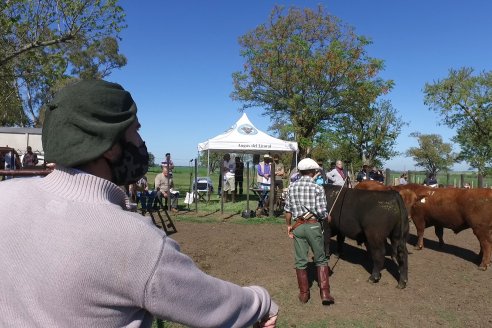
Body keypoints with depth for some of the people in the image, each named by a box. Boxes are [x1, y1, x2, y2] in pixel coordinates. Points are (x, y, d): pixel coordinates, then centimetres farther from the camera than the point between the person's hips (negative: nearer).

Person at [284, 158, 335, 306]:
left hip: (297, 226, 3)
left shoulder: (292, 187, 0)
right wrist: (328, 218, 9)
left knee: (300, 261, 12)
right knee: (321, 260, 14)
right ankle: (325, 293, 13)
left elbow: (287, 210, 3)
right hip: (313, 226, -2)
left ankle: (304, 294, 22)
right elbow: (322, 212, -12)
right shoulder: (317, 188, -10)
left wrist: (288, 225, 15)